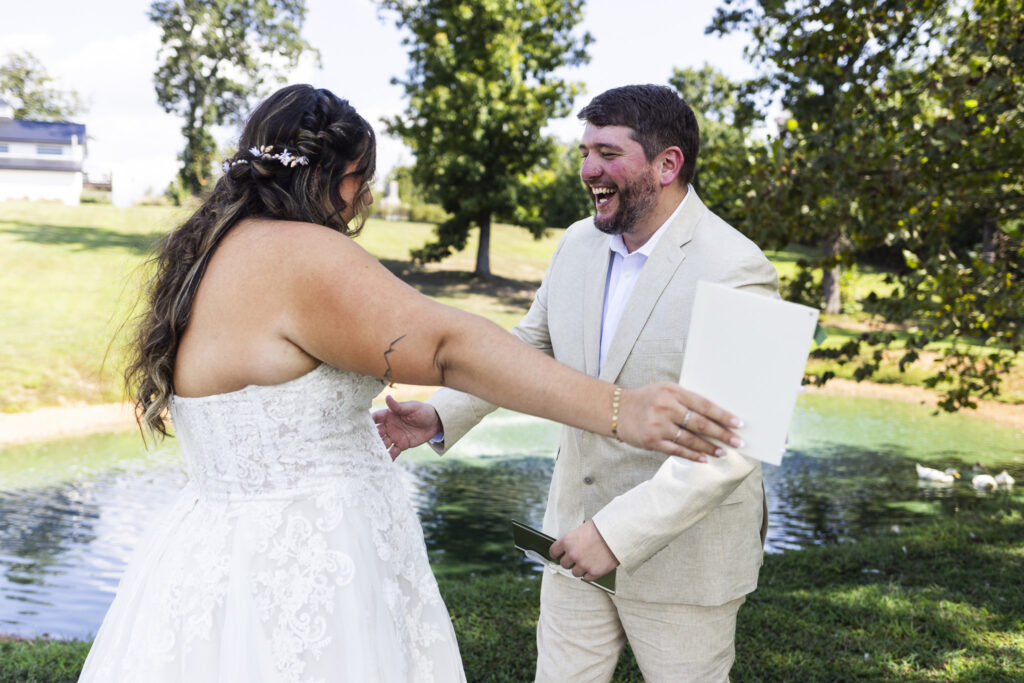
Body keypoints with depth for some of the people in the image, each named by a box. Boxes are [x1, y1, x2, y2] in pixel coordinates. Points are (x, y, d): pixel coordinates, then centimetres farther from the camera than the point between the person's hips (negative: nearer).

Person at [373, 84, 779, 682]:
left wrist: (620, 532, -27)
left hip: (684, 545, -5)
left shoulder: (736, 272, -21)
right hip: (577, 529, 6)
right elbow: (529, 345, 13)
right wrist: (440, 415, -2)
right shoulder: (578, 244, 0)